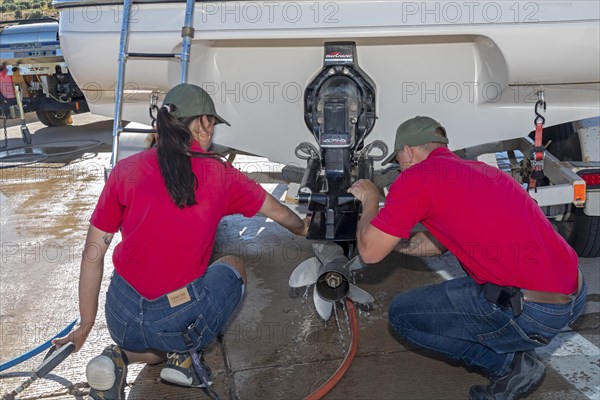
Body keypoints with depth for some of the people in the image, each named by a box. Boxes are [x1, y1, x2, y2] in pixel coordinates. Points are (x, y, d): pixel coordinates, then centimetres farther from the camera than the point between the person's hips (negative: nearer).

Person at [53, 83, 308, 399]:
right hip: (183, 320, -3)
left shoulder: (126, 171, 0)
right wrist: (303, 229, 38)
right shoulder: (219, 174, -2)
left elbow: (93, 253, 3)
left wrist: (86, 324, 16)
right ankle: (184, 354, 7)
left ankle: (121, 359, 3)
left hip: (123, 321, 3)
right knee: (233, 266, 26)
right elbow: (277, 211, 15)